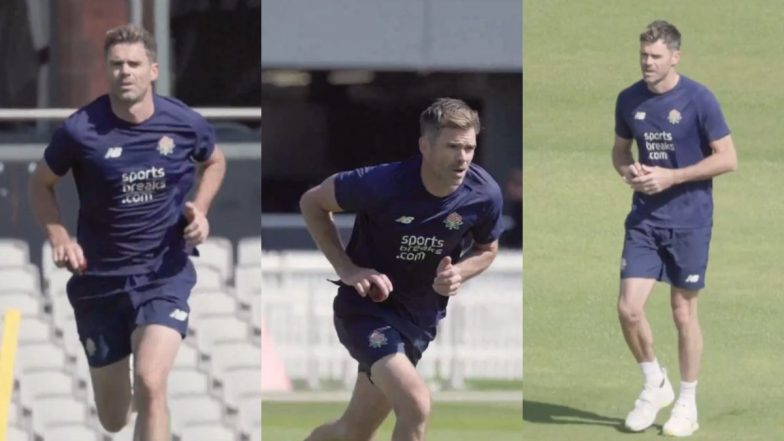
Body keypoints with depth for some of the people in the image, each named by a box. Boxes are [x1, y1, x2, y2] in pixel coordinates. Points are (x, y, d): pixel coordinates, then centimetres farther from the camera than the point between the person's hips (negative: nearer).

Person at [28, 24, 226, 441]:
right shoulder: (80, 130, -12)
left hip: (165, 275, -1)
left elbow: (214, 161, 16)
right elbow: (41, 184, 5)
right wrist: (58, 236, -12)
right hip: (100, 279, 1)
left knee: (149, 383, -24)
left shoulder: (185, 124, -8)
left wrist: (199, 207, -2)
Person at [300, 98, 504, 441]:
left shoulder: (484, 194, -13)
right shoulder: (382, 184, -25)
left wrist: (457, 273, -14)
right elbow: (312, 202, -8)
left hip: (421, 318, 6)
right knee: (416, 404, -28)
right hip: (366, 308, -6)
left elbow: (487, 249, 9)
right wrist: (347, 269, -16)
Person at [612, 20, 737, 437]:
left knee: (684, 311, 4)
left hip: (689, 222, -4)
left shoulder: (698, 99, -11)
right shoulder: (629, 99, 3)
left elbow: (727, 158, -10)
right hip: (644, 219, 4)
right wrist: (628, 171, -7)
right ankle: (654, 384, 18)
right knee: (629, 308, -6)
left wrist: (671, 176, -18)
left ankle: (687, 403, 19)